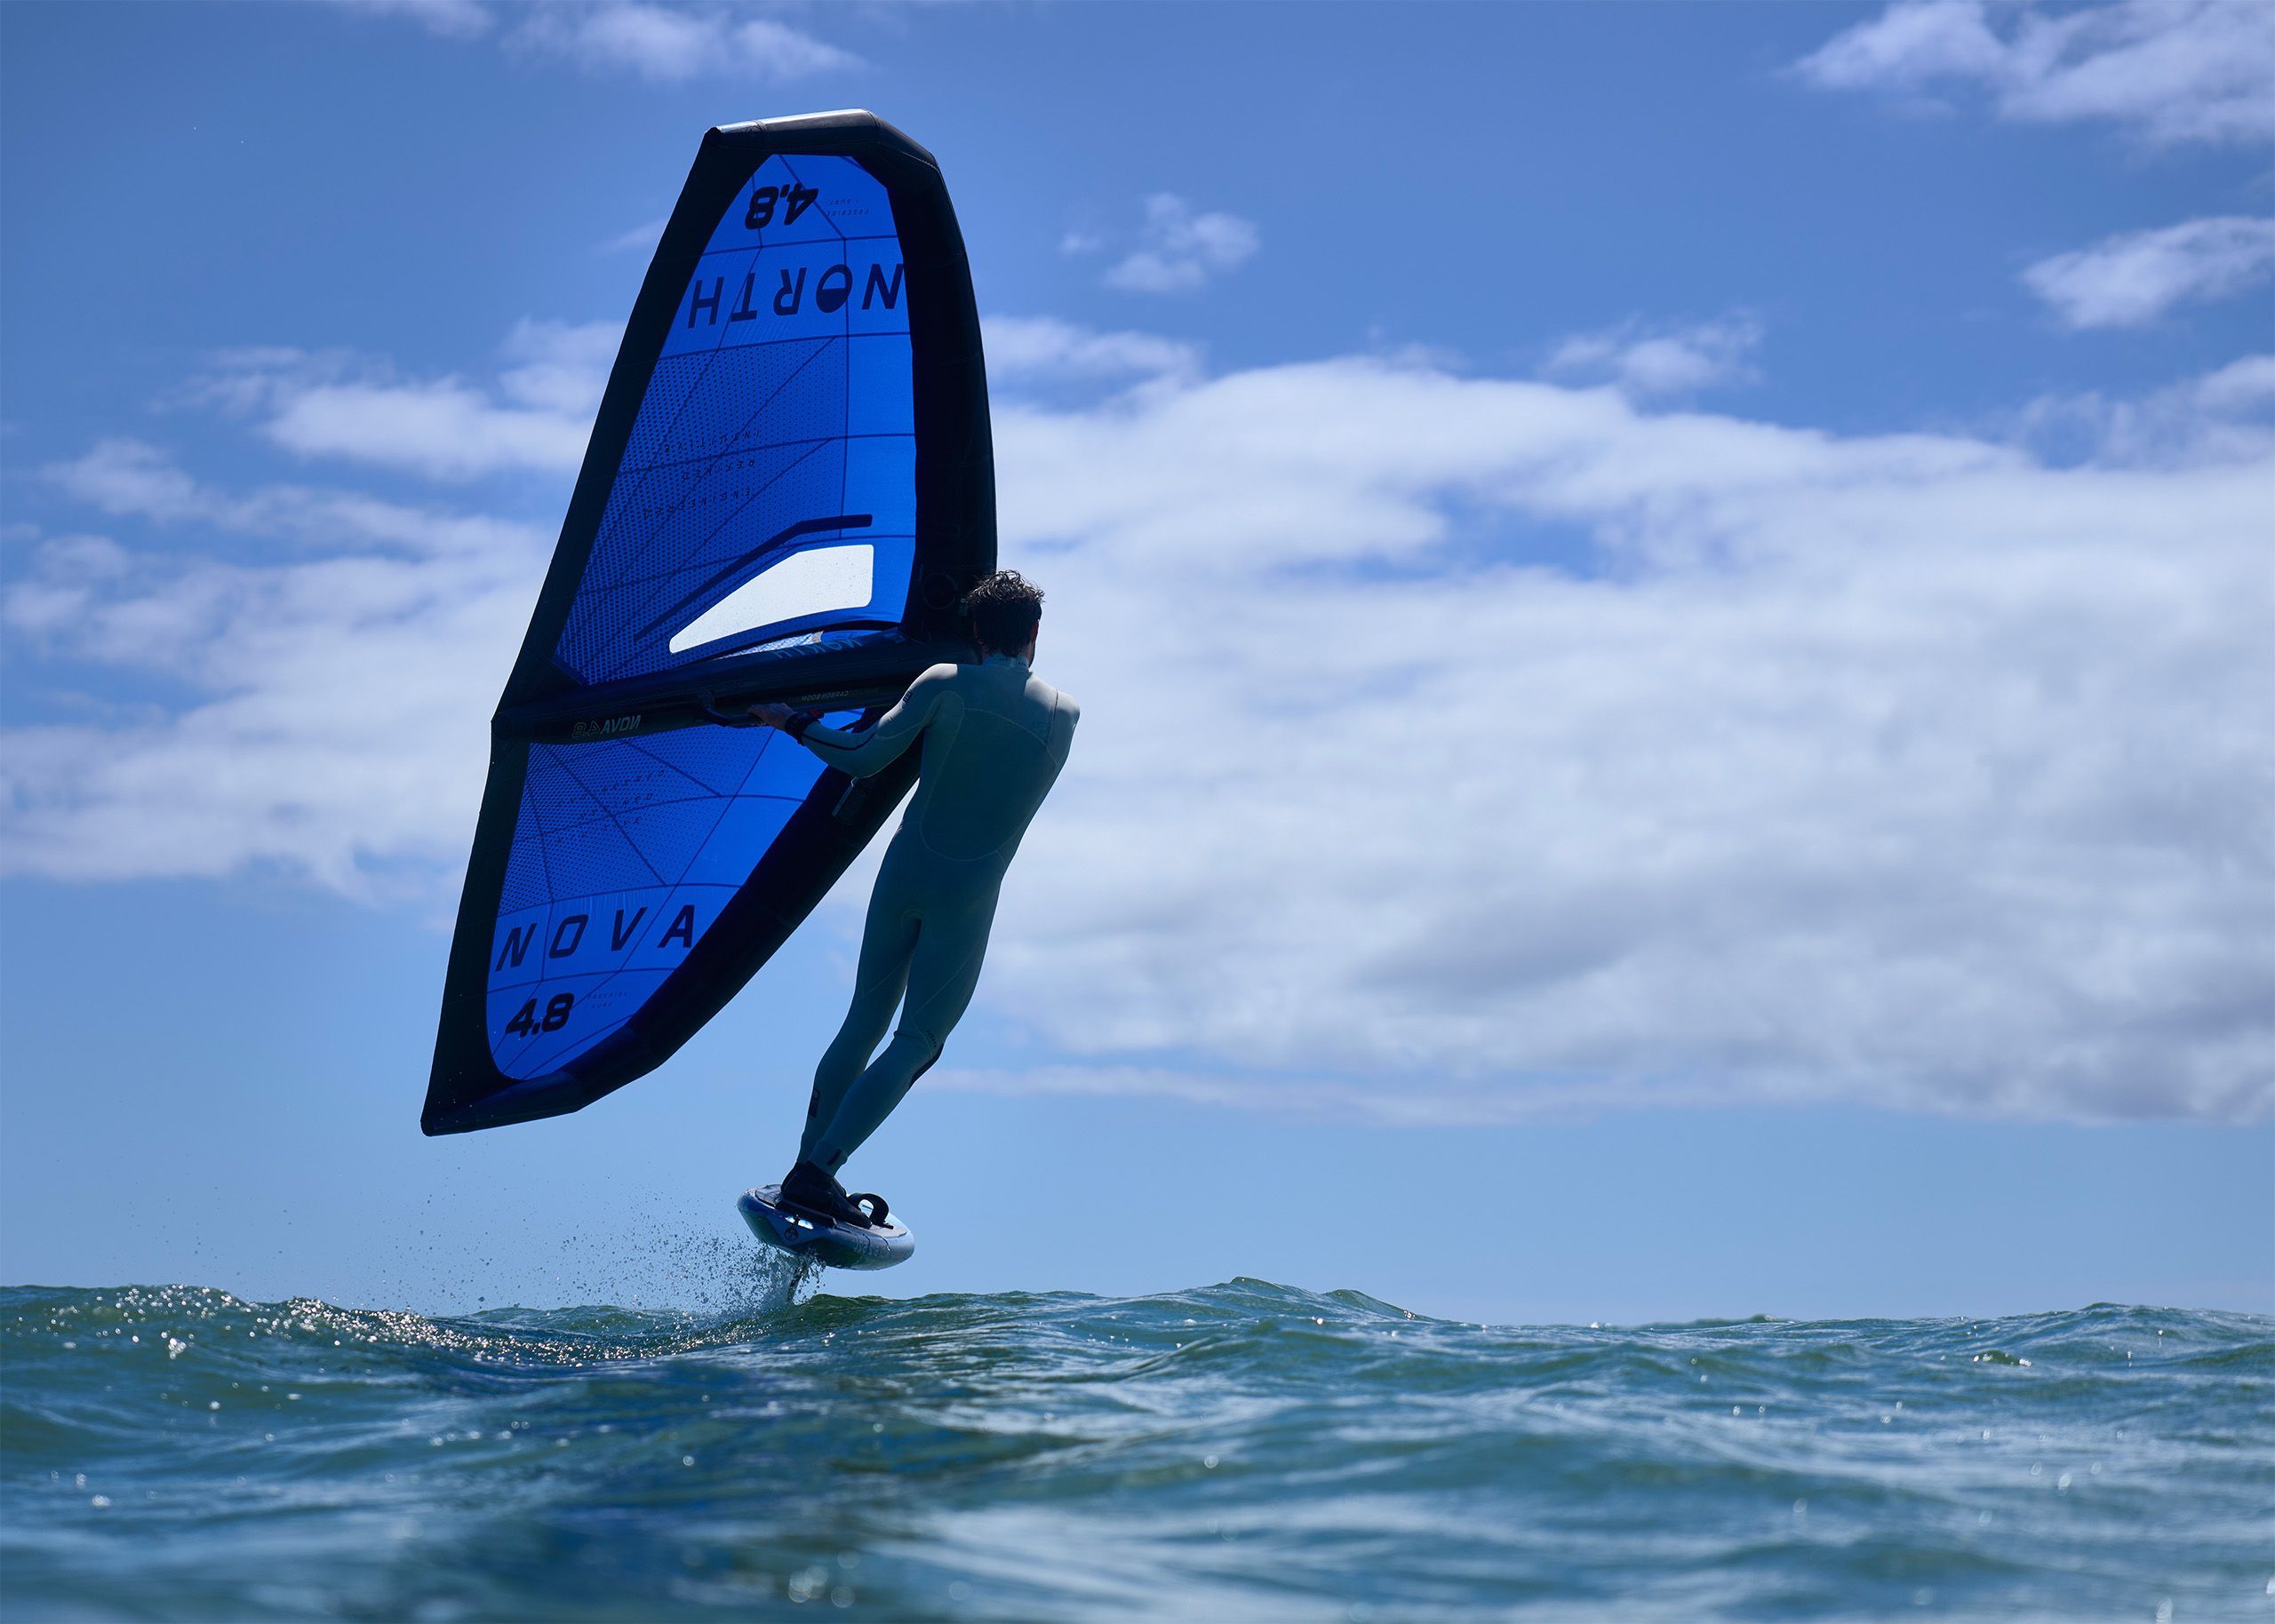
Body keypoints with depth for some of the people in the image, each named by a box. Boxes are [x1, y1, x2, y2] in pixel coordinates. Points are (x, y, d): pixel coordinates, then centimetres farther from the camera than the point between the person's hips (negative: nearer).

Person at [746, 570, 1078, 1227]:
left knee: (866, 1019, 14)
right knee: (920, 1040, 5)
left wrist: (793, 723, 7)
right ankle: (818, 1172, -8)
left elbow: (864, 758, -8)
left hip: (904, 869, 2)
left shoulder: (943, 685, -4)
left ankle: (807, 1168, 16)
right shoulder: (1063, 715, 0)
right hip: (968, 895, -2)